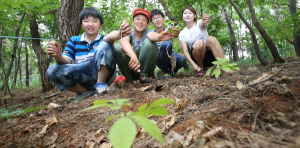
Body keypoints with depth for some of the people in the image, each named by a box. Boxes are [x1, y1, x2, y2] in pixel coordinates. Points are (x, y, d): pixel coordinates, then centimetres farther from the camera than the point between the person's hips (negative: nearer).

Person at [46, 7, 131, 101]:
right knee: (52, 70, -21)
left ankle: (101, 84, -17)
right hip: (83, 78, 2)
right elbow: (66, 60, 1)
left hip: (102, 74, -2)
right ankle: (86, 92, -6)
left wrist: (120, 33, -44)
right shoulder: (74, 41, 14)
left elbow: (110, 36, -19)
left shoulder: (103, 40, 8)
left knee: (105, 45, -22)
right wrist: (58, 56, -24)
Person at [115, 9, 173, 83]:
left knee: (149, 42, -24)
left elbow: (152, 35, -32)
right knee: (118, 47, -25)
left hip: (145, 67, 0)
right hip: (130, 67, 1)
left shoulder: (148, 32, -5)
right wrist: (133, 56, -54)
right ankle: (128, 79, -11)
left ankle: (143, 75, -13)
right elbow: (124, 41, -32)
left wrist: (159, 37, -58)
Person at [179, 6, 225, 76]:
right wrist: (193, 64, -24)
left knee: (211, 39, -30)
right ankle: (200, 68, -13)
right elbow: (185, 51, -7)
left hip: (210, 54, 0)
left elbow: (203, 24, -25)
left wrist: (205, 22, -51)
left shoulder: (199, 23, 2)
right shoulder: (182, 34, 5)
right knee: (198, 42, -31)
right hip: (198, 57, 0)